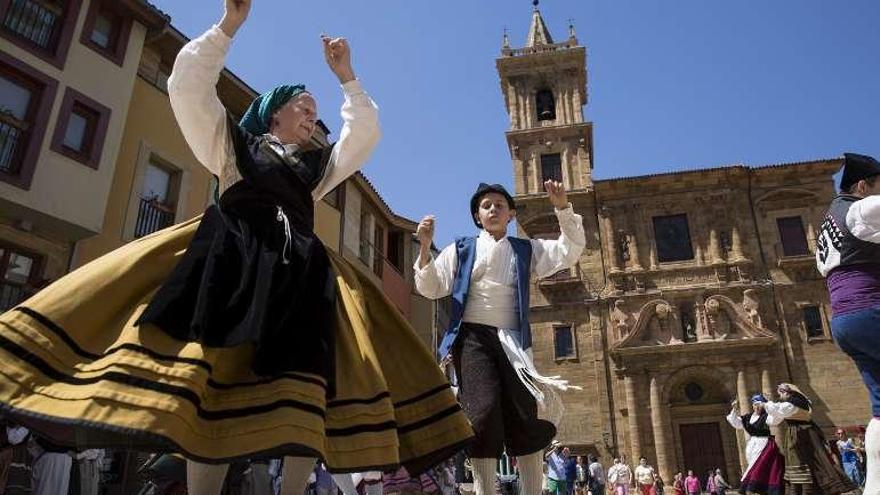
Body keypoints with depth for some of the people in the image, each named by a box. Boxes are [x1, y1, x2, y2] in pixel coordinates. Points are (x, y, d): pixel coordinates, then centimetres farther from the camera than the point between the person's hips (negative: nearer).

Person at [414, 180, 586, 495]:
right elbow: (431, 289, 7)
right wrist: (425, 248, -7)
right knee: (484, 409, -17)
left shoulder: (526, 250, 19)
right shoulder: (461, 249, 15)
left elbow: (571, 251, 8)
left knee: (524, 415, -4)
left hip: (511, 339, 2)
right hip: (472, 336, -2)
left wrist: (563, 208, -4)